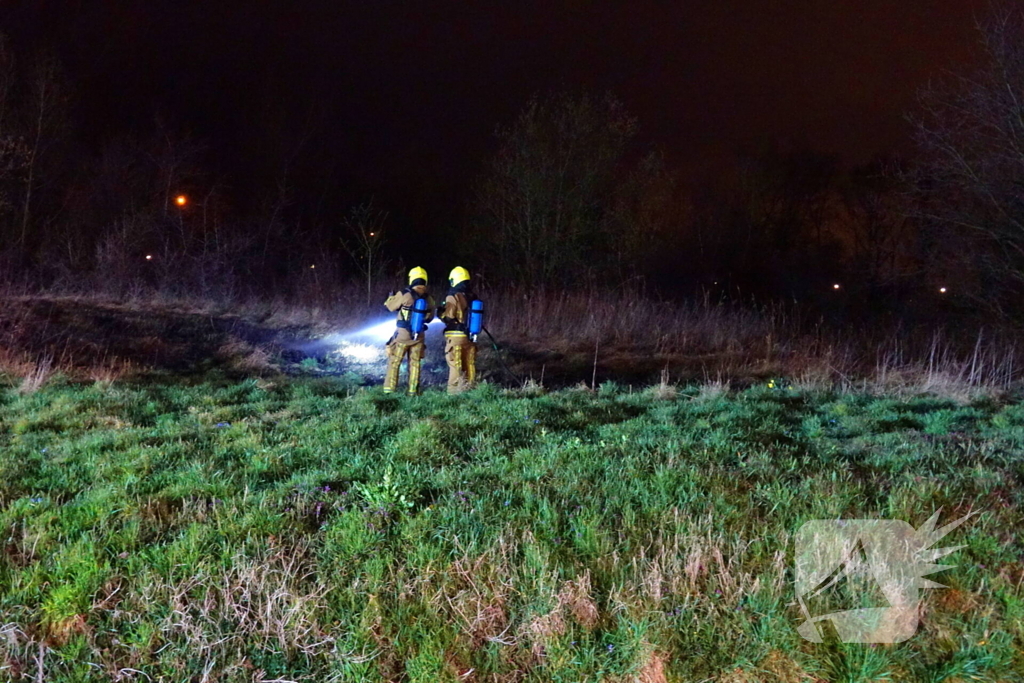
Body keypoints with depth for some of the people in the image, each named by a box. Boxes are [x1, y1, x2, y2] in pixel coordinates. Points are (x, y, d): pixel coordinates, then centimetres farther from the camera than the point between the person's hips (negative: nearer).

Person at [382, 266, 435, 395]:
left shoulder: (404, 294, -12)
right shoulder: (428, 298, 1)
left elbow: (389, 306, 1)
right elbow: (429, 318, 13)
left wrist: (392, 296, 20)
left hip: (402, 334, -3)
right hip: (418, 337, 3)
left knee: (394, 362, 4)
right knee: (415, 364, 11)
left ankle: (389, 389, 1)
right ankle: (413, 391, 10)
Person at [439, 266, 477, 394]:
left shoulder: (453, 297, -10)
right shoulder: (472, 298, 10)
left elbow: (447, 318, -13)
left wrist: (440, 311, 5)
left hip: (456, 337, -6)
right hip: (469, 337, 6)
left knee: (455, 367, -4)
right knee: (469, 366, 10)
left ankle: (454, 392, -5)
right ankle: (469, 389, 14)